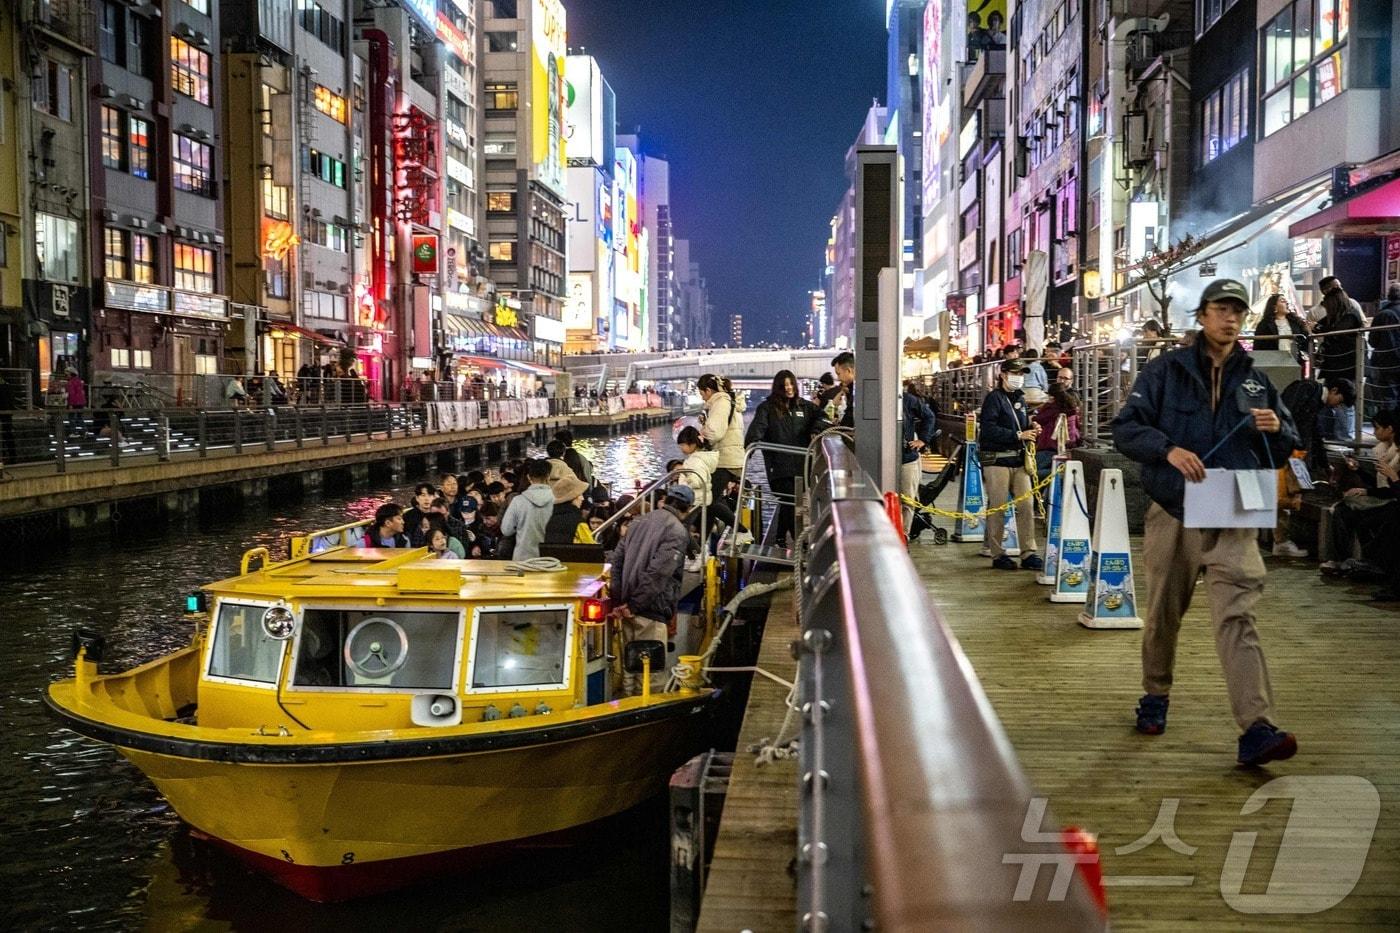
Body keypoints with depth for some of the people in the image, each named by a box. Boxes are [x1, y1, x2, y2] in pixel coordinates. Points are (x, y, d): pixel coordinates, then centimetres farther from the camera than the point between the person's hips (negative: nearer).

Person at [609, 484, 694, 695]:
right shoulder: (677, 532, -10)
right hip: (650, 611, -7)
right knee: (652, 669, -1)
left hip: (628, 605, 8)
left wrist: (618, 599, 4)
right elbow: (658, 573, -19)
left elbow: (617, 559, 9)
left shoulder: (639, 521, 13)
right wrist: (634, 605, -14)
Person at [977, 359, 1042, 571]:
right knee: (997, 508, -1)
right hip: (997, 460, -7)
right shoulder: (994, 398, -6)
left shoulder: (1020, 398, 18)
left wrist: (1031, 429, 4)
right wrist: (1018, 435, -17)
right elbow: (988, 429, -17)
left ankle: (1028, 553, 5)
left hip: (1019, 460, 7)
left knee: (1026, 506, 1)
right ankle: (998, 554, 7)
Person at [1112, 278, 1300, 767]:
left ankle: (1257, 730, -19)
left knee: (1236, 617, -13)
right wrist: (1169, 449, -22)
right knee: (1164, 615, 12)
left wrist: (1277, 429, -6)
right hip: (1174, 515, 0)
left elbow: (1287, 448, 18)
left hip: (1233, 521, 1)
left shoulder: (1255, 381, 12)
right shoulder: (1167, 370, 3)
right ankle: (1155, 697, 35)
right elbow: (1125, 428, -4)